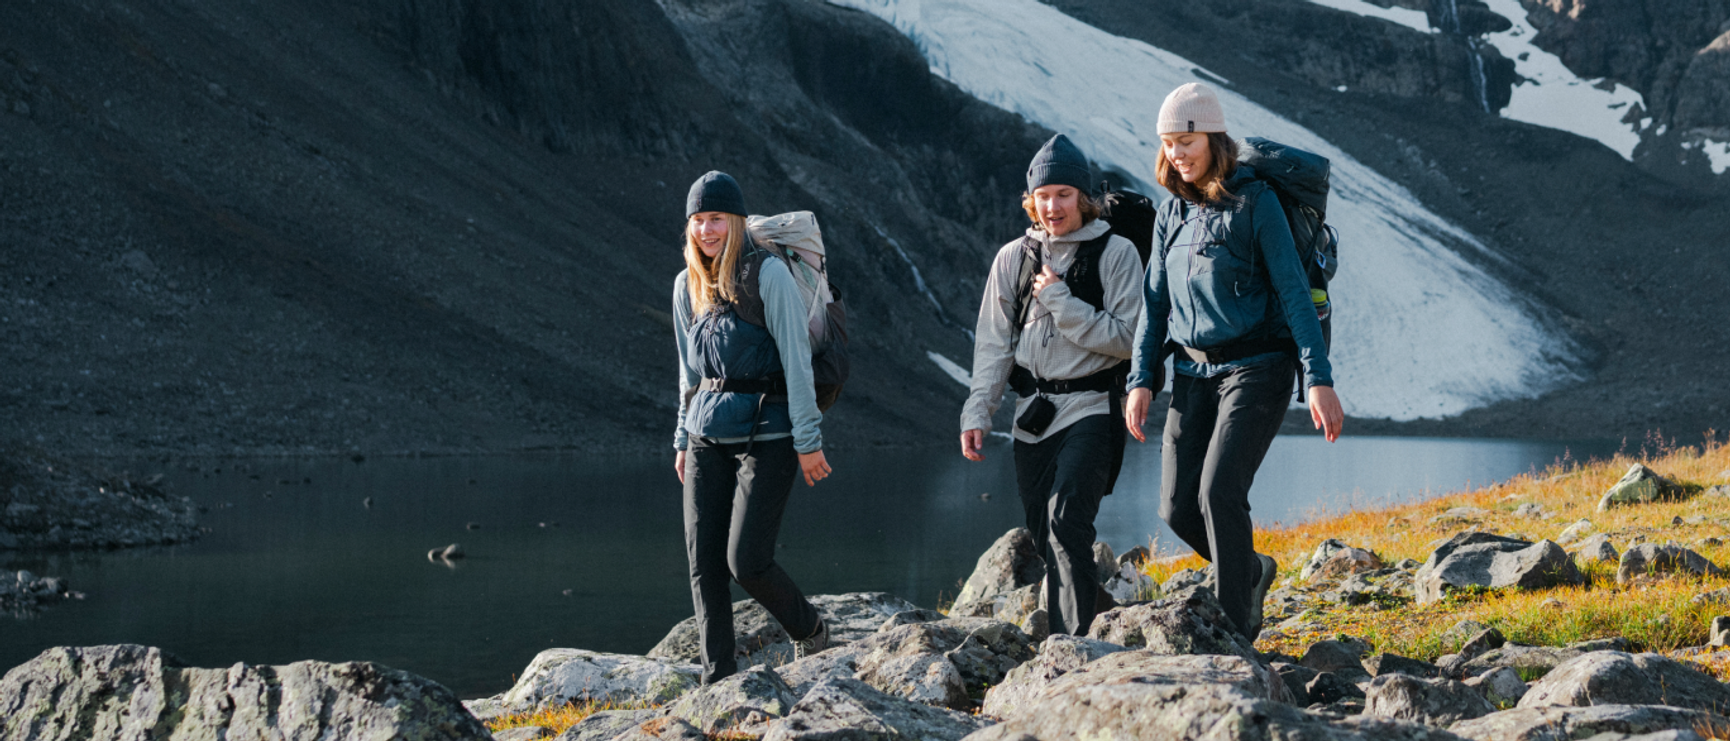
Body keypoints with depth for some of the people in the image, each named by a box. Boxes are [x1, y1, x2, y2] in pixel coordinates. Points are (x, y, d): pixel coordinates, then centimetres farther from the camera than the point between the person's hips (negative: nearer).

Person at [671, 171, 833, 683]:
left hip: (766, 435, -6)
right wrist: (683, 440, 20)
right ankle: (718, 681, 8)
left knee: (746, 561, -11)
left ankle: (810, 633, 16)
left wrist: (808, 439, -11)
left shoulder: (768, 274, -8)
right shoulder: (688, 285, 11)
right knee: (703, 562, 0)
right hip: (707, 437, 6)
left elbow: (796, 358, -9)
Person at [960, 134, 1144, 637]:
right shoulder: (1013, 259, 11)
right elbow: (993, 344, 10)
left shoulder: (1116, 254, -1)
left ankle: (1073, 641, -21)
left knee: (1067, 521, -20)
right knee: (1045, 538, 7)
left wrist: (1061, 303, -11)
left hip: (1089, 409, -5)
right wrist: (978, 411, -1)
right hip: (1032, 416, 5)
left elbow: (1128, 339, -9)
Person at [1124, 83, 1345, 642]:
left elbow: (1293, 292, -11)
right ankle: (1251, 572, 28)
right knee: (1178, 508, 0)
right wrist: (1141, 380, 4)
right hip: (1194, 371, 6)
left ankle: (1235, 631, -11)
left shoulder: (1254, 202, -8)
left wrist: (1319, 379, -16)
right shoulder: (1172, 213, 9)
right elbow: (1155, 301, 13)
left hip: (1256, 369, -6)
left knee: (1219, 491, -19)